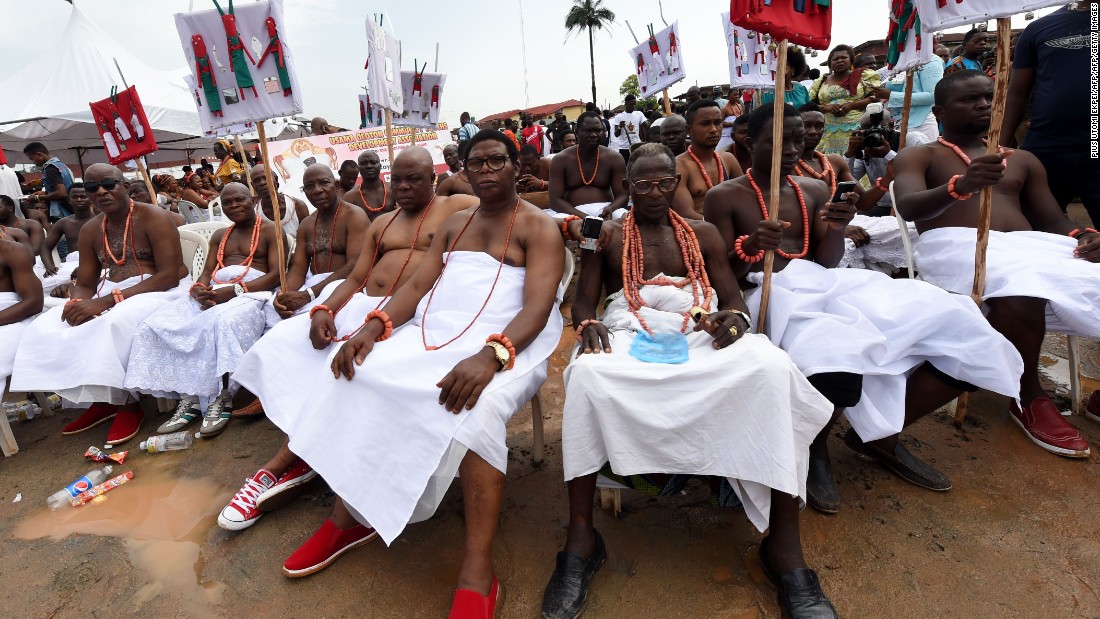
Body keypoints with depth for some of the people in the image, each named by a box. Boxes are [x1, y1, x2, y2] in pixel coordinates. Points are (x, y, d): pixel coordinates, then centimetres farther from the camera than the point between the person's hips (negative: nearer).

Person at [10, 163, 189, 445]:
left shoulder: (153, 217, -10)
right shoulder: (91, 230, 10)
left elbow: (169, 276, -19)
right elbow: (84, 284, 11)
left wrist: (107, 301, -23)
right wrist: (78, 302, -16)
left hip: (160, 292, -7)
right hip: (108, 298, 7)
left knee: (116, 324, -35)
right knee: (46, 327, -12)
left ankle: (128, 404, -16)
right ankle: (102, 399, -2)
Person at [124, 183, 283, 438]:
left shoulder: (270, 230, 7)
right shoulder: (219, 236, 27)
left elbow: (276, 274, -6)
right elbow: (206, 274, 19)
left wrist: (235, 290, -18)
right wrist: (200, 290, -7)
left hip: (250, 293, -7)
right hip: (213, 293, 7)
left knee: (224, 322, -41)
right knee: (157, 325, -17)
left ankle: (221, 400, -31)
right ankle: (188, 398, -21)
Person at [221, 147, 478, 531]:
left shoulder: (459, 208, 5)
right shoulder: (381, 223, 23)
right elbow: (355, 278, 16)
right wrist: (325, 310, -5)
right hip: (360, 306, 8)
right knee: (283, 341, -7)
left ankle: (284, 462, -9)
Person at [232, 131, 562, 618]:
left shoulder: (539, 227, 0)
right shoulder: (453, 224, 20)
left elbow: (538, 307, -14)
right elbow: (416, 285, 10)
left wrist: (489, 356, -33)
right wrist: (373, 326, -10)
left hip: (508, 341, -6)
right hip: (438, 330, 6)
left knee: (475, 407, -36)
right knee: (361, 375, -13)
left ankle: (477, 577, -29)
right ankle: (350, 516, -2)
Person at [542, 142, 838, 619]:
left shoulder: (703, 234, 22)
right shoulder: (606, 236, 17)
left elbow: (735, 300, 15)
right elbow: (583, 302, 10)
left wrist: (733, 319, -11)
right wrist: (588, 325, -15)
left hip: (701, 335, 2)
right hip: (629, 336, -1)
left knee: (771, 369, -31)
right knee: (587, 374, -37)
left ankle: (784, 544, -24)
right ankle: (581, 535, -26)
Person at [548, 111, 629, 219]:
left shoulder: (614, 158, 6)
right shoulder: (560, 160, 1)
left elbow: (623, 195, 1)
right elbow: (555, 200, -7)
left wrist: (610, 209, -24)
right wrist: (582, 216, -24)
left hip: (605, 210, 1)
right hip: (573, 213, -1)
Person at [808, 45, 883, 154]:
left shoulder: (863, 76, 9)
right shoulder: (821, 82, 15)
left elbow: (875, 98, 2)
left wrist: (851, 105, -11)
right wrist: (826, 107, -8)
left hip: (856, 129, -1)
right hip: (828, 133, 2)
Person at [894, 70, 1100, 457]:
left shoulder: (1022, 159, 28)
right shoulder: (917, 157, 11)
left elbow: (1053, 222, 23)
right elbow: (908, 207, -11)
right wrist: (959, 186, -32)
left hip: (1029, 244, 6)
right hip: (954, 244, -5)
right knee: (1022, 288, -37)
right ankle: (1030, 399, -15)